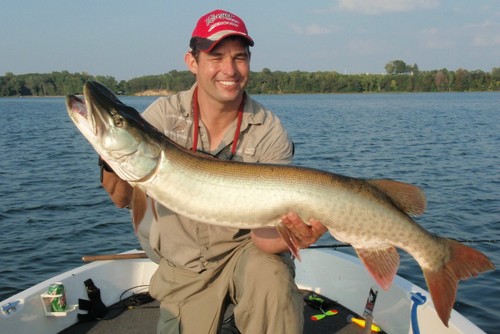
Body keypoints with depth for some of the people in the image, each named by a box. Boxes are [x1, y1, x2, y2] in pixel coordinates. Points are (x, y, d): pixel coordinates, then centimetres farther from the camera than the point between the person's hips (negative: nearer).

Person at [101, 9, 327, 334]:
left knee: (270, 279, -31)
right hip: (182, 267, 3)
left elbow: (263, 232, -19)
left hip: (243, 249, -2)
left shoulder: (270, 133, -18)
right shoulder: (165, 114, -12)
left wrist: (292, 237, -42)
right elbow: (124, 198, -11)